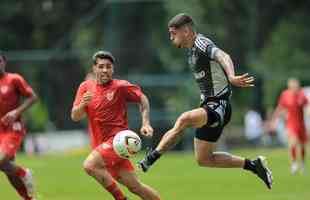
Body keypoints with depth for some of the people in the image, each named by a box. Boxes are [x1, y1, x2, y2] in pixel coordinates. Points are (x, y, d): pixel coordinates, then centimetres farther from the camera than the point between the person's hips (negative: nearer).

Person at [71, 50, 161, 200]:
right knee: (134, 186, 4)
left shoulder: (121, 86, -6)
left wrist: (146, 124, -1)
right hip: (100, 143, 5)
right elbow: (75, 117, 3)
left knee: (90, 165, -26)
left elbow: (142, 99, 8)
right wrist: (83, 104, -17)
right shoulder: (86, 87, 6)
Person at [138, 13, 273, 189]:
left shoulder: (202, 44, -15)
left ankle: (150, 159, -37)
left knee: (184, 120, -36)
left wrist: (231, 77, -53)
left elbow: (224, 57, -35)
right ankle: (253, 165, 22)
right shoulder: (192, 49, 14)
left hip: (218, 107, -10)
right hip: (209, 105, 10)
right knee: (203, 159, 13)